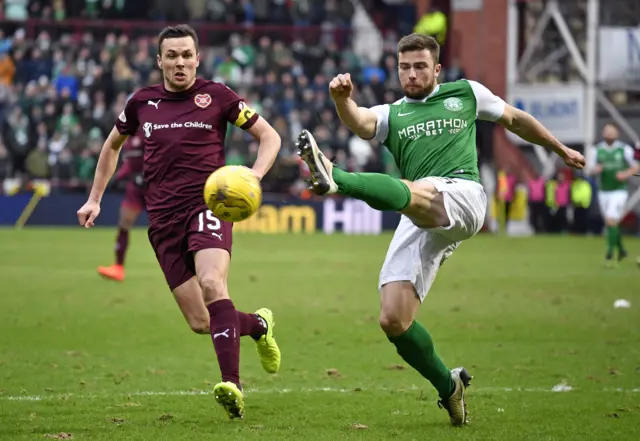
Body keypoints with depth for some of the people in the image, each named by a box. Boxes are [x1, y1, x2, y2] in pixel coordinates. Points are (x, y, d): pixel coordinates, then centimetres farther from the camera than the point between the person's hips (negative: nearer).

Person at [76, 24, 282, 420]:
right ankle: (258, 324, 30)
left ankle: (232, 386, -38)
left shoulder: (216, 96, 3)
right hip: (164, 218, 4)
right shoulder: (142, 102, 12)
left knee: (212, 283, -31)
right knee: (200, 323, -3)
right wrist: (95, 199, 27)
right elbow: (113, 144, 31)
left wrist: (253, 176, -11)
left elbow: (269, 136, 8)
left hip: (208, 204, -4)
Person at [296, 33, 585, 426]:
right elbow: (360, 123, -2)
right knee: (393, 321, -8)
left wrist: (561, 149, 48)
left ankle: (336, 180, -64)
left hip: (463, 194, -4)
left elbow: (515, 119, 39)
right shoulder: (391, 115, 22)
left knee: (410, 194, -39)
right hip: (418, 225, 4)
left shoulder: (465, 94, 23)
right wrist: (342, 100, -25)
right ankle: (449, 387, 13)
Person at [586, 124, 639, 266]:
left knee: (611, 221, -18)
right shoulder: (597, 150, 3)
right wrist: (595, 169, -19)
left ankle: (609, 254, -15)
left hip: (619, 191, -4)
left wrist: (626, 174, -17)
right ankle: (621, 249, 32)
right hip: (603, 192, 4)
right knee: (611, 223, 11)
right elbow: (589, 169, 5)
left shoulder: (624, 149, -4)